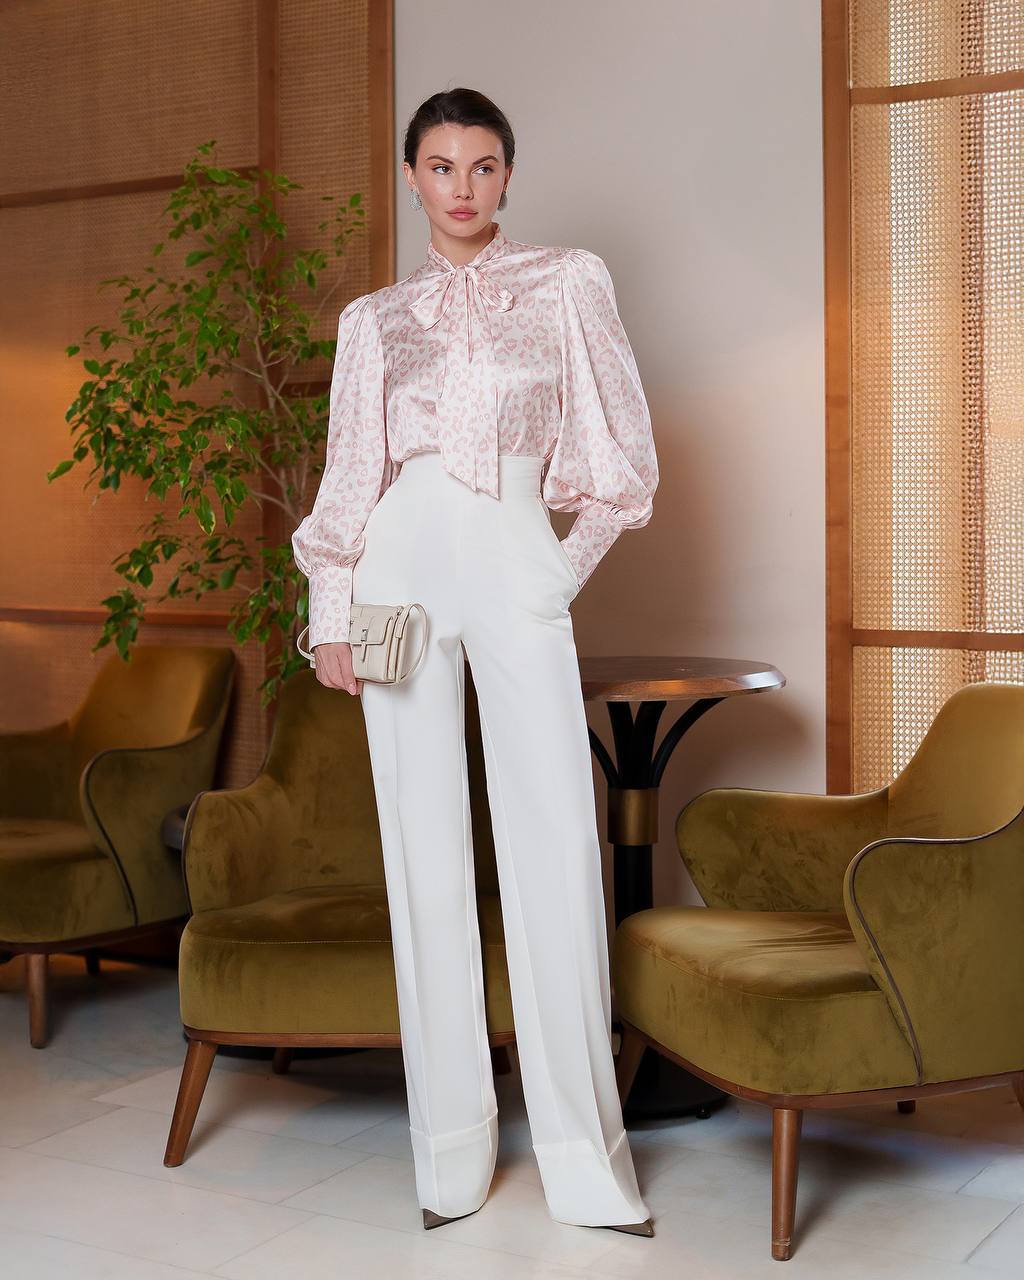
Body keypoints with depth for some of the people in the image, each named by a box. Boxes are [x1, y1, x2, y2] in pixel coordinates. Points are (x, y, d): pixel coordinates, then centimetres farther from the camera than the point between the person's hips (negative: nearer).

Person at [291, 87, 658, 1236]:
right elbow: (348, 472, 12)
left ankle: (584, 1155, 1)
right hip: (402, 562, 2)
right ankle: (453, 1147, 9)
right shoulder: (375, 319, 14)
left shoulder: (569, 283, 10)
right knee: (425, 850, 1)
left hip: (517, 562, -2)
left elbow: (621, 454, 11)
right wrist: (330, 611, 5)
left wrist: (563, 571, 10)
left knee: (554, 851, -7)